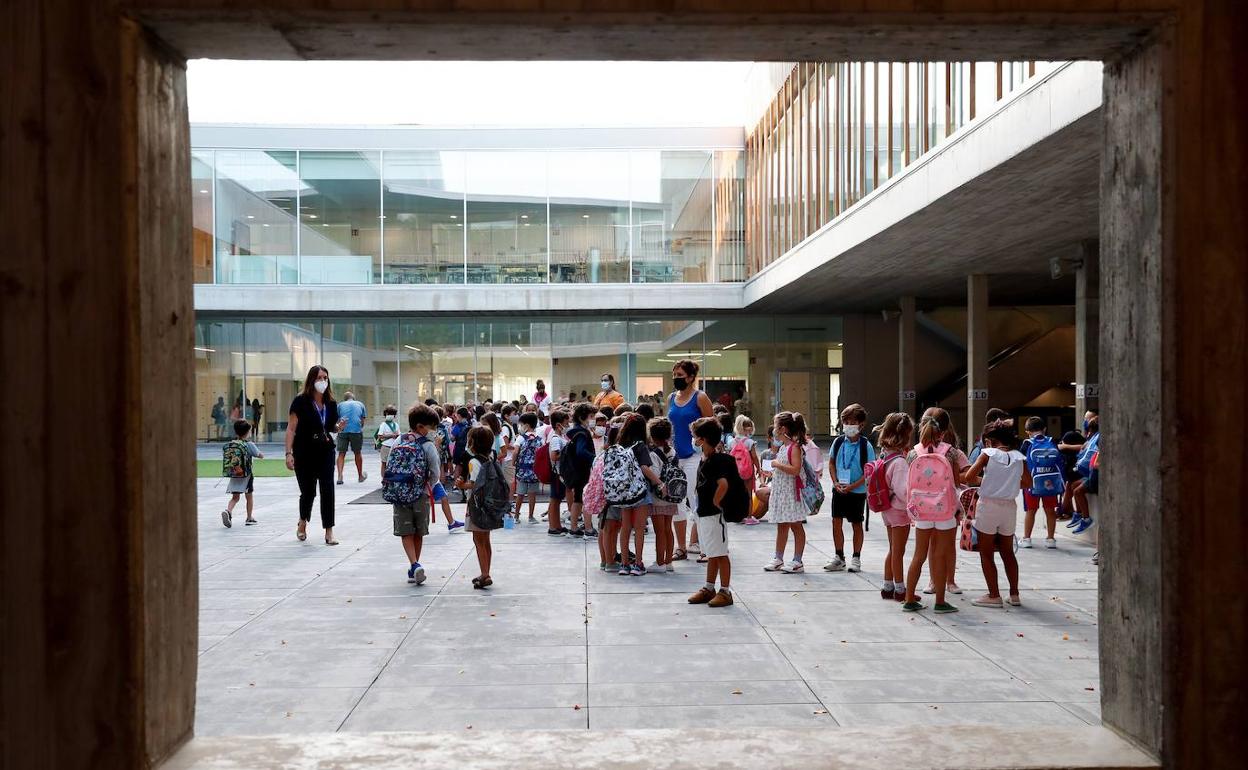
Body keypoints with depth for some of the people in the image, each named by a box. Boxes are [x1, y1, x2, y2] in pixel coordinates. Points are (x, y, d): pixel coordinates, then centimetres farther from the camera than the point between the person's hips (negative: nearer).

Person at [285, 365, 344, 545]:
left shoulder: (331, 403, 4)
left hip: (325, 452, 3)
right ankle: (303, 523, 37)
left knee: (327, 490, -5)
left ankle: (329, 532, -1)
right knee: (308, 491, 7)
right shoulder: (301, 401, -9)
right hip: (305, 454, -3)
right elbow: (291, 429, -10)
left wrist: (338, 427, -6)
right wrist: (289, 453, -17)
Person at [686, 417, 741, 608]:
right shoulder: (704, 459, 11)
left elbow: (723, 484, -32)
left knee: (720, 553, -2)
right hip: (704, 513, 10)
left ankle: (725, 592, 5)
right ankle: (709, 589, 26)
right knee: (711, 554, 17)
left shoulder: (717, 460, -19)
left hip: (714, 514, -10)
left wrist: (715, 503, -21)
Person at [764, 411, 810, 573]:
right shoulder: (783, 447, 13)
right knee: (781, 526, 14)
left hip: (791, 492, -9)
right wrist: (773, 472, 11)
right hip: (780, 491, 9)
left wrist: (777, 464, -20)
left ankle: (797, 562, 7)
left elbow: (795, 470, -27)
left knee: (796, 526, 1)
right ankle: (778, 559, 22)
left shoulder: (795, 447, -15)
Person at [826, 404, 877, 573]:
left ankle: (856, 558, 20)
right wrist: (836, 483, -6)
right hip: (839, 489, 3)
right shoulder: (838, 441, -1)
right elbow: (831, 463, 8)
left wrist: (853, 486, -18)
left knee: (856, 524, 8)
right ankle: (839, 557, 18)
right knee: (836, 522, 5)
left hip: (857, 491, -3)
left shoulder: (865, 445, -10)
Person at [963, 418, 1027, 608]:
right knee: (1008, 552, 18)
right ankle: (1014, 594, 21)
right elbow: (1028, 483, 10)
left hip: (988, 505, -4)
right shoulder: (1019, 457, 1)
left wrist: (981, 480, 4)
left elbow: (969, 477, -14)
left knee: (986, 553, 7)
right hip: (1010, 507, 4)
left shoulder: (988, 454, -9)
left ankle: (994, 595, 6)